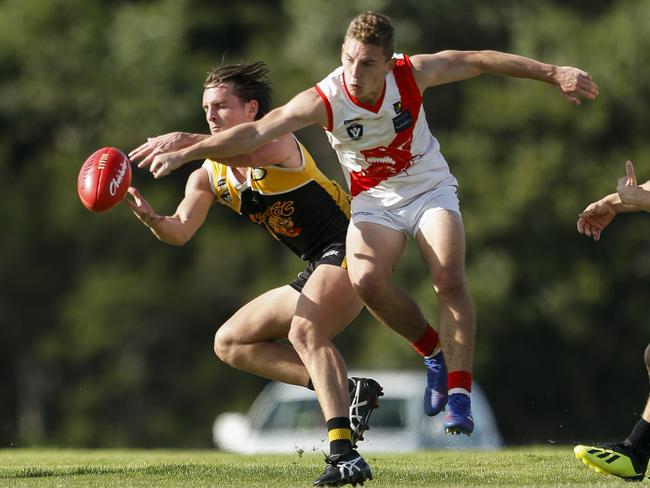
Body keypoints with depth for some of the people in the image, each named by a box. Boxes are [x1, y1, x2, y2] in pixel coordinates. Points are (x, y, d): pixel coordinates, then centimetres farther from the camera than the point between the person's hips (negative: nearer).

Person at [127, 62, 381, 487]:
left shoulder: (280, 144, -14)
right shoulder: (209, 177, 8)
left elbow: (250, 151, -39)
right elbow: (179, 232, -5)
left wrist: (186, 140, -53)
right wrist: (150, 218, -28)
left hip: (347, 249, -10)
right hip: (315, 271, 10)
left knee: (304, 331, -34)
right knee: (229, 343, 10)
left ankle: (344, 453, -45)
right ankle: (347, 392, -4)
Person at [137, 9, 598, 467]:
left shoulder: (413, 73, -20)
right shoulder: (323, 100, -24)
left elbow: (481, 61, -8)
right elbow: (256, 132, -29)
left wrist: (553, 73, -4)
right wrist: (185, 153, -38)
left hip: (430, 190, 0)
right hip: (374, 202, 0)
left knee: (450, 280, -22)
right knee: (366, 279, -27)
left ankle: (459, 394, -15)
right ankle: (433, 353, -2)